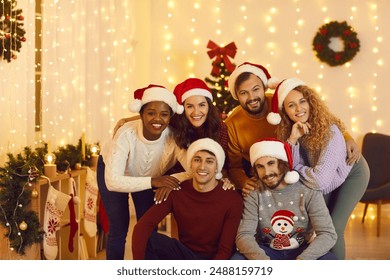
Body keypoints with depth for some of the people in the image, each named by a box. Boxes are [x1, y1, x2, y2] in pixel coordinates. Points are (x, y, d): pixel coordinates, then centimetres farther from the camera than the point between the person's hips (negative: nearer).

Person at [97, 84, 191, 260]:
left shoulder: (174, 137, -33)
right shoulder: (126, 134, -39)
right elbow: (112, 182, -45)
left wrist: (172, 180, -52)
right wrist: (153, 181, -53)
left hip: (148, 176, 3)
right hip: (113, 172, -2)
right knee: (119, 227, -5)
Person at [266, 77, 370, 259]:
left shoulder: (329, 131, -36)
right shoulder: (288, 131, -19)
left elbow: (321, 180, -41)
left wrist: (296, 168, -24)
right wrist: (292, 139, -36)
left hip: (351, 174, -6)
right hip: (327, 181, 6)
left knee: (334, 228, -13)